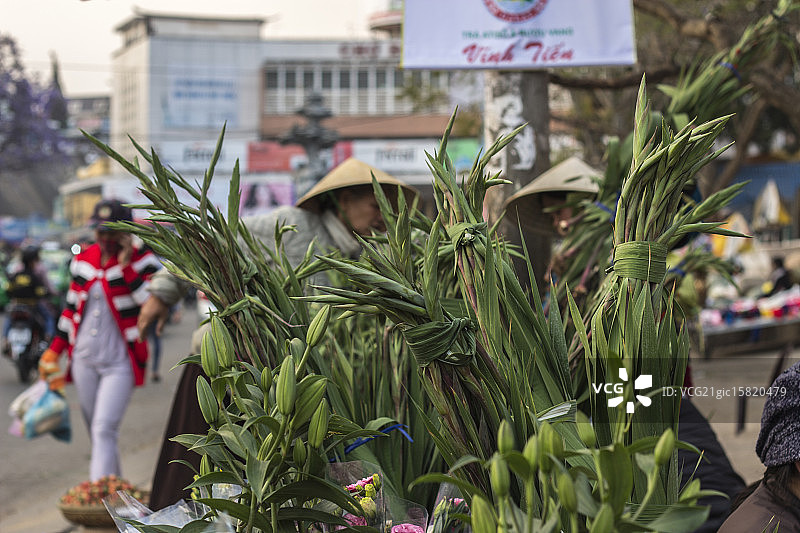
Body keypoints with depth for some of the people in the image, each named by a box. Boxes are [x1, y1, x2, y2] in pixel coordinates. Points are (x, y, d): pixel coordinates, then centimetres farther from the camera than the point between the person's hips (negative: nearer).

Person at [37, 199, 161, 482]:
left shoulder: (140, 261, -8)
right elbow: (72, 307, 17)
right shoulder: (83, 260, 8)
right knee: (95, 431, 11)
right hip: (84, 359, 6)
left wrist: (126, 264, -24)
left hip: (119, 362, -6)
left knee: (105, 429, -16)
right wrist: (54, 351, 16)